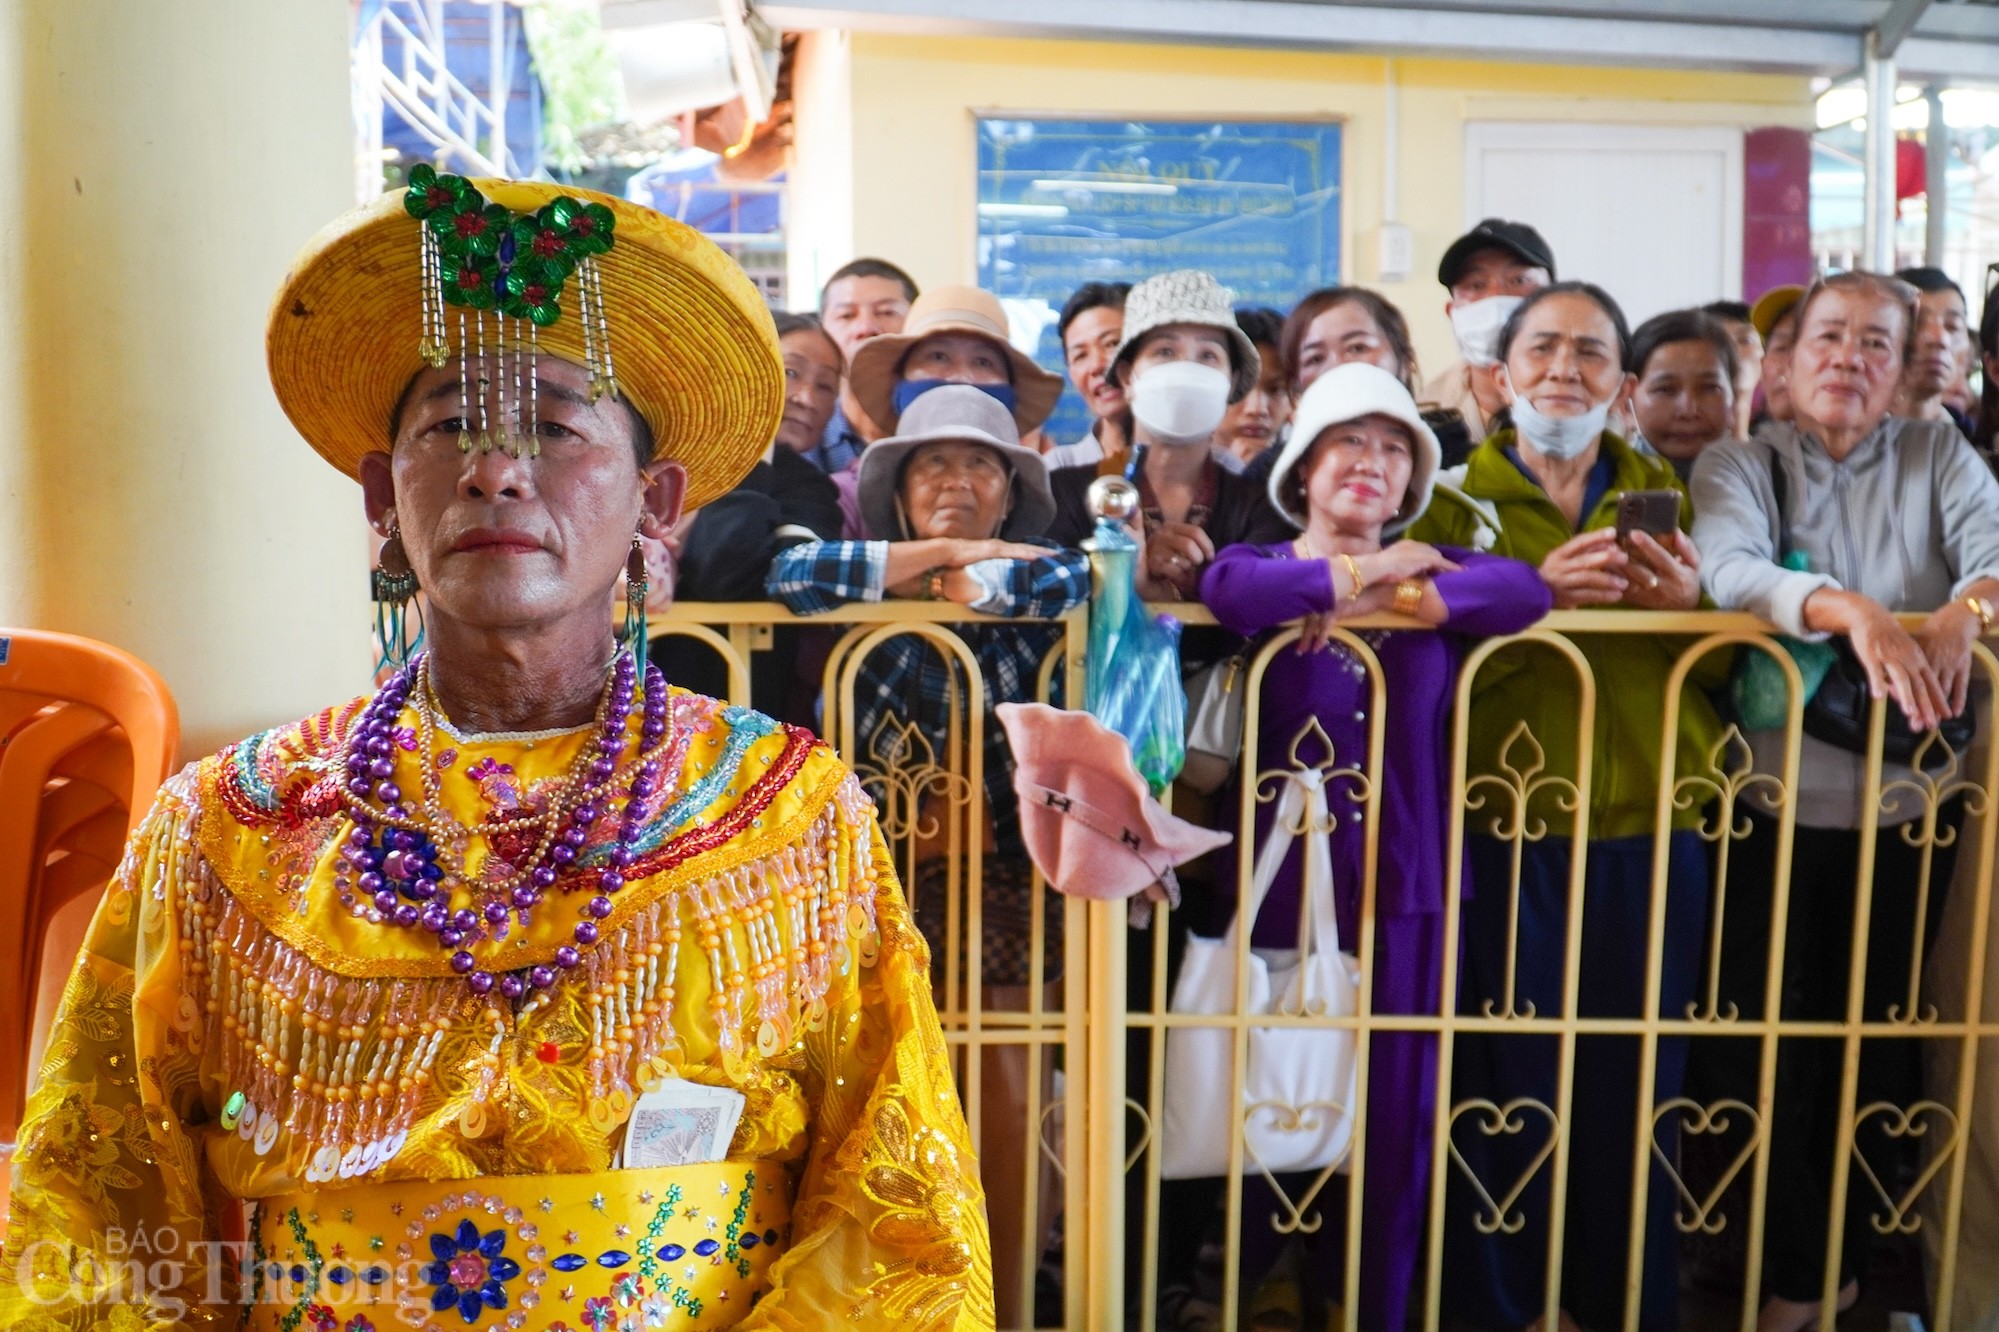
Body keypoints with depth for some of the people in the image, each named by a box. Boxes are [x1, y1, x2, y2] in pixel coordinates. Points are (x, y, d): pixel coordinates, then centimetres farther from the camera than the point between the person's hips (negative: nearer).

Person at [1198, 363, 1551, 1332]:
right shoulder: (1262, 560, 3)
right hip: (1279, 881, -2)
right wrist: (1364, 568, -14)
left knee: (1395, 1120, 9)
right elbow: (1230, 590, -24)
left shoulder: (1436, 566, 10)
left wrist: (1381, 597, -17)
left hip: (1403, 888, 2)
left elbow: (1523, 591, -12)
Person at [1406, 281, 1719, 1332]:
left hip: (1653, 843, 3)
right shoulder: (1457, 498, 2)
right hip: (1508, 841, -3)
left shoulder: (1664, 494, 13)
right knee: (1506, 1096, 5)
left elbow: (1728, 673, 12)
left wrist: (1688, 607, -8)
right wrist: (1534, 596, -21)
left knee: (1636, 1098, 11)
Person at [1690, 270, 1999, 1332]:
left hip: (1910, 803, 2)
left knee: (1878, 1034, 12)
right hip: (1774, 801, -2)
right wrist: (1852, 611, -36)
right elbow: (1730, 573, -19)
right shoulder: (1738, 463, 0)